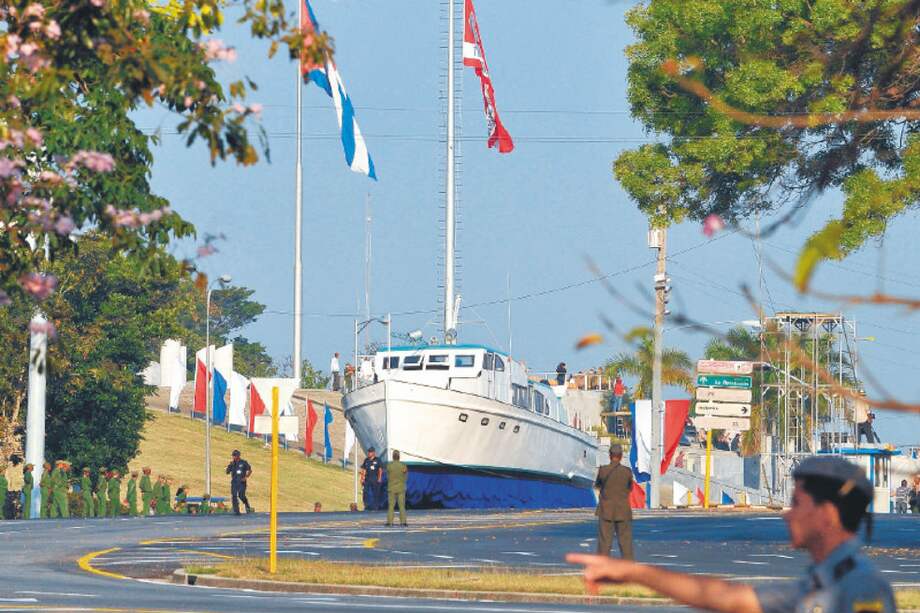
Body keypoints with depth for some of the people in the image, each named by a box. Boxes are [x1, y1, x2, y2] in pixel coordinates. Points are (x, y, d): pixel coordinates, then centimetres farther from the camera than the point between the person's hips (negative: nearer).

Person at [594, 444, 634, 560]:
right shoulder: (627, 471, -5)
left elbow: (597, 485, 11)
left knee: (604, 541, 2)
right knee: (625, 541, 5)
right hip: (623, 512, 1)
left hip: (606, 511, -1)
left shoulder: (603, 470, -8)